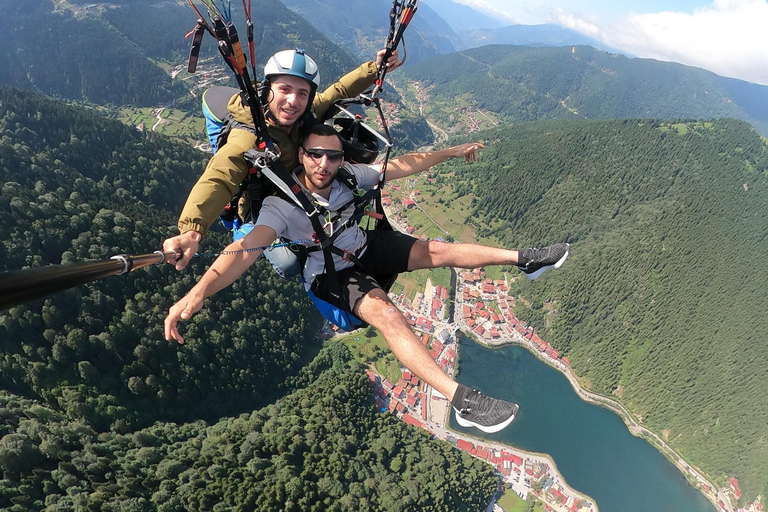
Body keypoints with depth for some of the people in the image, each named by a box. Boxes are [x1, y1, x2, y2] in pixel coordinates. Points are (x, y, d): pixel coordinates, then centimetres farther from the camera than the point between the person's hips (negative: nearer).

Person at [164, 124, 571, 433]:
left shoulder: (349, 176, -13)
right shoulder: (282, 204, -26)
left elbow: (403, 165, -2)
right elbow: (246, 249, -40)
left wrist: (451, 151, 5)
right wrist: (199, 290, -56)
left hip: (366, 248, 6)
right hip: (329, 274, -5)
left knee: (437, 250, -6)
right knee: (387, 314, -31)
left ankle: (524, 259, 10)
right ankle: (462, 400, -34)